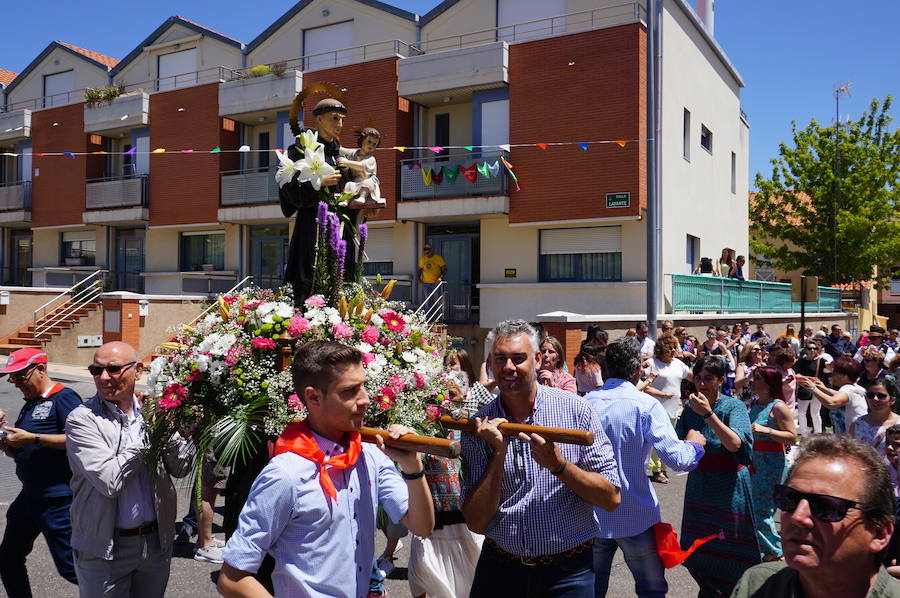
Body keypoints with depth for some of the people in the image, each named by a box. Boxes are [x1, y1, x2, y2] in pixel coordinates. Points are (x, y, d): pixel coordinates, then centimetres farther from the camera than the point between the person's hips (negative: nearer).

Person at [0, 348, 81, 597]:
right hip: (30, 495, 10)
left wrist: (32, 438, -22)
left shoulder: (64, 397, -12)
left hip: (57, 499, -9)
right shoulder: (30, 404, 16)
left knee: (70, 567, -5)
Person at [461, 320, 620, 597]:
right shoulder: (478, 428, -5)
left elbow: (611, 498, -10)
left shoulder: (576, 409, -9)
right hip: (499, 569, 1)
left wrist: (558, 464, -24)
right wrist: (499, 453, -18)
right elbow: (476, 522, -8)